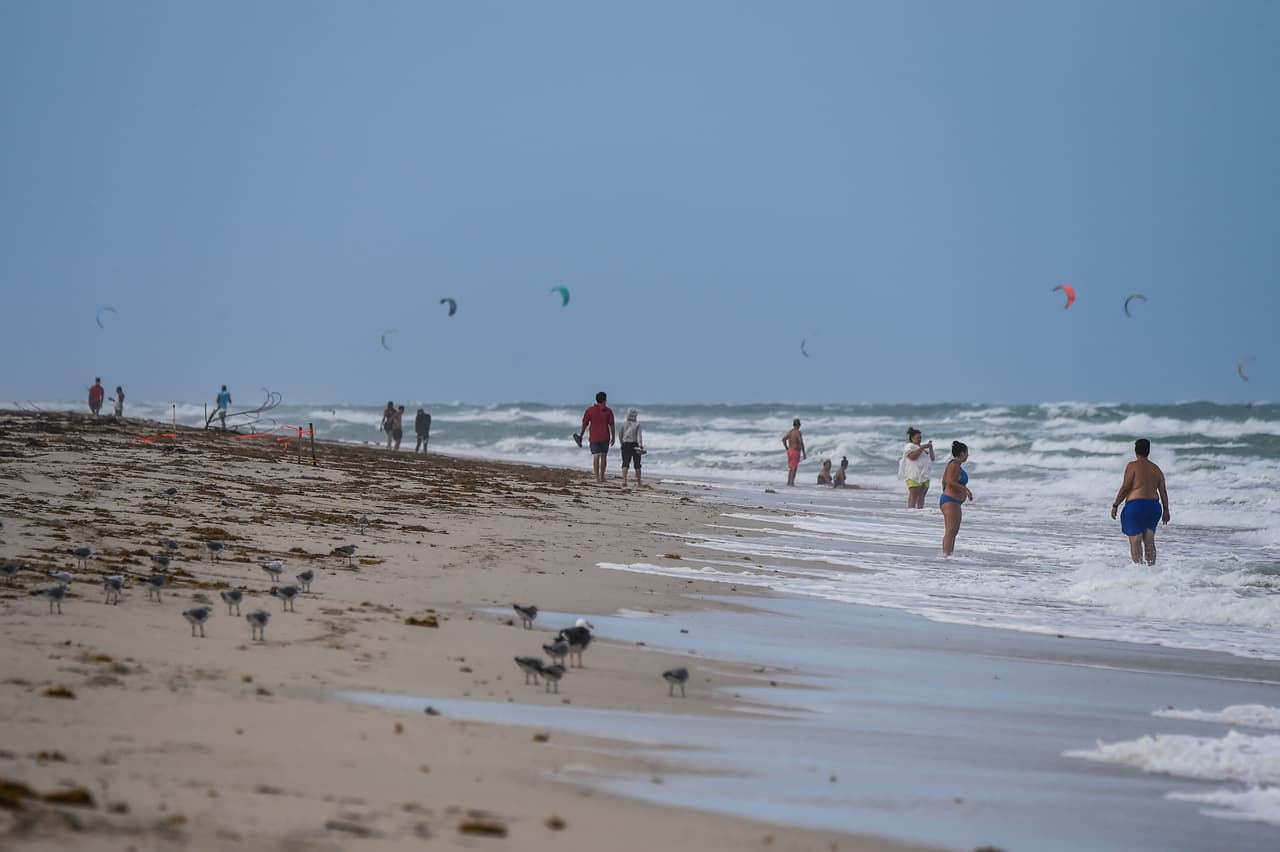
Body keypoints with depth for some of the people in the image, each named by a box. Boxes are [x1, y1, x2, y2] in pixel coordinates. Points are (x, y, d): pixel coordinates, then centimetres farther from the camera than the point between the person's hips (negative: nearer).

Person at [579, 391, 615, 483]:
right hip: (605, 437, 0)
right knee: (604, 456, 12)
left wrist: (581, 435, 12)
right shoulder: (608, 411, -2)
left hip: (594, 437, 0)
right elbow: (611, 425, -3)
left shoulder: (590, 410, -1)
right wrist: (613, 437, 5)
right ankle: (602, 477, 18)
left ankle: (597, 478, -14)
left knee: (596, 457, -4)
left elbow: (584, 424, 1)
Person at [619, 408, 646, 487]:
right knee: (637, 465, 8)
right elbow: (639, 436, -14)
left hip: (625, 445, 1)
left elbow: (620, 435, 6)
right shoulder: (637, 425, -6)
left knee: (625, 463, 0)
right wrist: (641, 446, -17)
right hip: (635, 445, -1)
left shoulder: (624, 424, 2)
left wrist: (621, 444, 18)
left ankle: (624, 480, -20)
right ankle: (638, 483, 12)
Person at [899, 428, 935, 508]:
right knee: (913, 495, -12)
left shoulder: (922, 447, 25)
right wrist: (922, 448, -16)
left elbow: (931, 458, 23)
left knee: (921, 496, 2)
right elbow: (912, 456, -18)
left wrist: (930, 448, 11)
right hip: (914, 476, -8)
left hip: (925, 475, 8)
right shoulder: (909, 446, 1)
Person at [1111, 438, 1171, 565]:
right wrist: (1166, 511, 15)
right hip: (1154, 506, 6)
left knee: (1135, 542, -4)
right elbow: (1163, 492, 9)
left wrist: (1115, 505, -3)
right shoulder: (1156, 469, 12)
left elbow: (1125, 488, -10)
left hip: (1136, 505, -6)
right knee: (1149, 541, 10)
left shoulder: (1132, 466, -6)